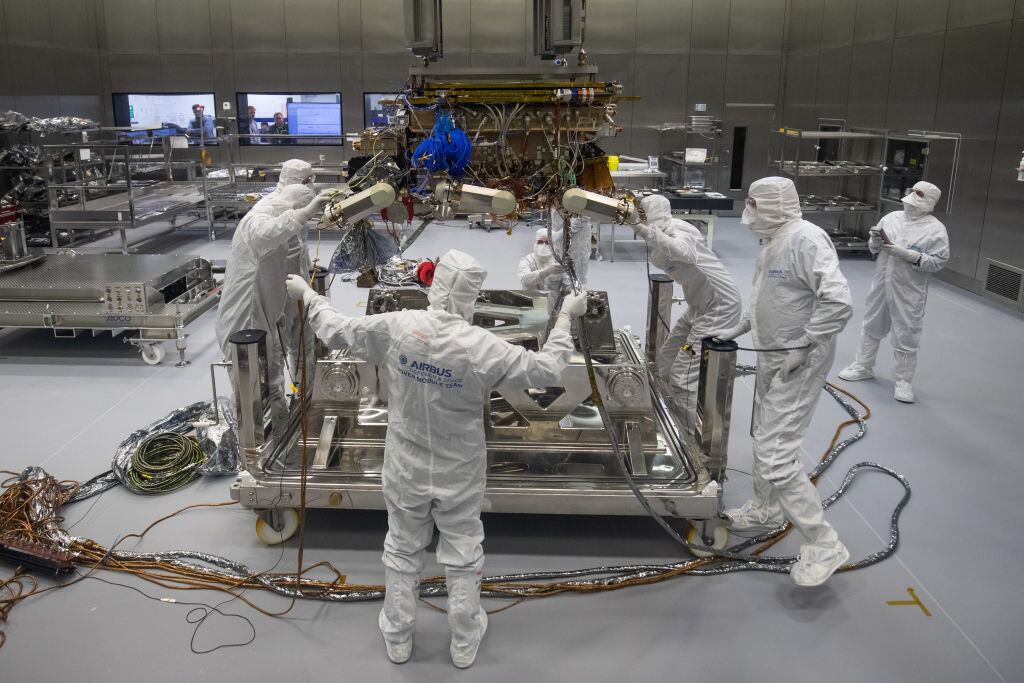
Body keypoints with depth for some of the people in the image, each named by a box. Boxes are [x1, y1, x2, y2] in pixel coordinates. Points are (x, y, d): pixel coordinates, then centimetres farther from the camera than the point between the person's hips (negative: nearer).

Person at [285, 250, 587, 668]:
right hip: (459, 475, -2)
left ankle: (398, 639, 38)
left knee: (402, 552, 21)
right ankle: (464, 644, 35)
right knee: (463, 557, 18)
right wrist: (565, 316, -6)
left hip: (405, 469, 2)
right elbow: (548, 371, -17)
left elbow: (336, 331, -3)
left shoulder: (395, 327, -18)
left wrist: (308, 296, 15)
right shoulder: (481, 347, -24)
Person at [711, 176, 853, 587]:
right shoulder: (773, 242, 9)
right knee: (765, 438, 24)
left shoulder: (806, 239, -22)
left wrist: (803, 349, -24)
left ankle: (824, 546, 2)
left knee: (776, 455, -11)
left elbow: (838, 303, -29)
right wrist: (738, 329, 16)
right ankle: (766, 509, 46)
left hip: (798, 364, -10)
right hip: (772, 358, 10)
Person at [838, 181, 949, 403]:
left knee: (906, 335, 3)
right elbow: (874, 248, 12)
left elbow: (938, 261, -16)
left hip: (909, 291, -5)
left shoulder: (935, 229, -9)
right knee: (872, 327, 18)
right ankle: (863, 366, 35)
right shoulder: (892, 218, 4)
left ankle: (904, 380, 17)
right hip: (881, 284, 5)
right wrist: (875, 240, -11)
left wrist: (906, 254, -23)